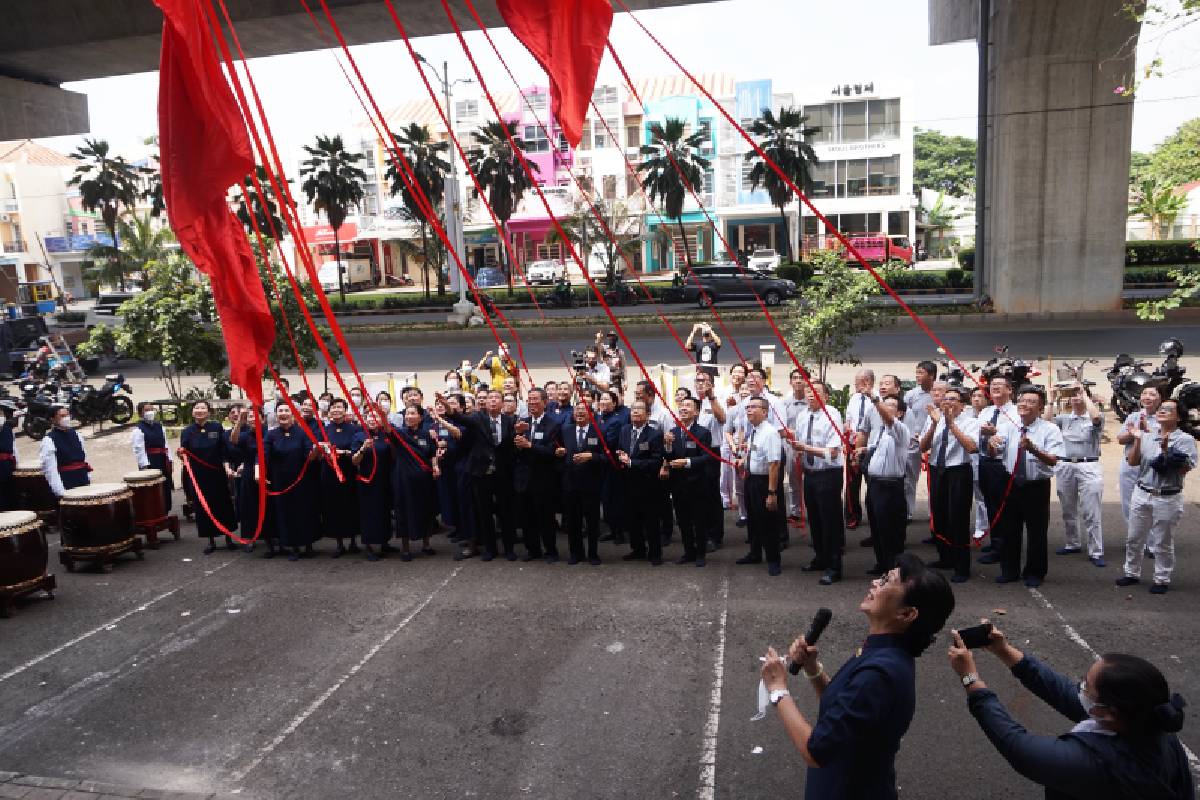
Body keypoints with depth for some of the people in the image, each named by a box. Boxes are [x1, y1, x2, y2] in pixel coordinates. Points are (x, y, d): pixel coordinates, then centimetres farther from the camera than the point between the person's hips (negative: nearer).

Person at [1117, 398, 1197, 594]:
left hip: (1168, 499, -4)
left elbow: (1185, 469, -13)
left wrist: (1167, 451, -22)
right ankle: (1132, 573, 27)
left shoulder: (1185, 440, -5)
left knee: (1163, 543, 6)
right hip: (1141, 495, 4)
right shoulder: (1147, 437, 7)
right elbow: (1132, 462, 1)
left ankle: (1162, 580, 20)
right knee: (1134, 539, 13)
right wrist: (1137, 440, -9)